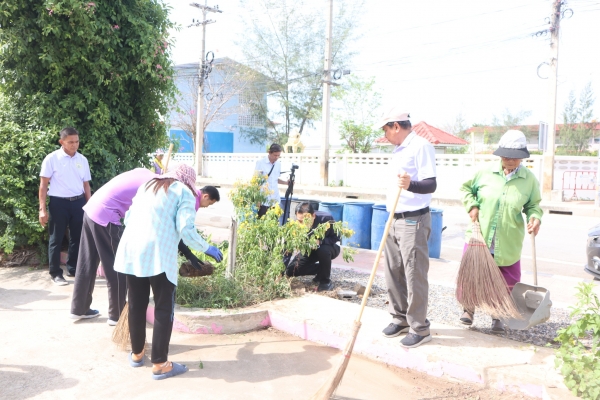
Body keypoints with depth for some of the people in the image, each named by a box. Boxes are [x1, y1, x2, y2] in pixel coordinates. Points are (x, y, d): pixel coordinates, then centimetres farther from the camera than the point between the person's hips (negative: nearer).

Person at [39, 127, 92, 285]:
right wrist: (42, 209, -9)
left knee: (77, 237, 12)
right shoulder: (52, 158, -6)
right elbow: (43, 184, -4)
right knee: (56, 239, 5)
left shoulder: (82, 160, 6)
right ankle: (55, 273, 16)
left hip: (78, 202, 4)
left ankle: (73, 268, 27)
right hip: (58, 202, -4)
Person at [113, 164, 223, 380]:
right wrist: (207, 249, 5)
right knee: (164, 308, 4)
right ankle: (160, 364, 9)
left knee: (136, 305, 18)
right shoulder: (184, 192, 5)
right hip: (158, 253, -6)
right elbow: (186, 229, -7)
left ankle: (137, 353, 33)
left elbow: (128, 217, 23)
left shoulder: (147, 185, 24)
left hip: (131, 250, 7)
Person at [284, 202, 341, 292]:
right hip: (309, 250, 4)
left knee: (323, 250, -39)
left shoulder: (326, 218, -34)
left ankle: (326, 281, -15)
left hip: (330, 247, -3)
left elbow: (336, 237, -20)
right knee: (290, 271, -8)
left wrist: (320, 241, -40)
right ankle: (322, 270, 13)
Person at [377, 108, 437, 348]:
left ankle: (419, 328, 9)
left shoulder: (421, 146, -12)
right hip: (394, 221, 9)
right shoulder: (399, 150, 16)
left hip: (413, 222, -9)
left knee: (414, 276, -3)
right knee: (393, 274, 13)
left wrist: (410, 184, -39)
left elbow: (430, 184, -20)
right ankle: (400, 318, 27)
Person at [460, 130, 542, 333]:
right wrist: (471, 206, -7)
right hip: (479, 236, 0)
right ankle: (469, 308, 31)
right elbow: (466, 189, 9)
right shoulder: (485, 171, -5)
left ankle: (497, 315, 31)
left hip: (509, 242, 1)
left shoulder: (529, 179, -3)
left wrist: (535, 217, -13)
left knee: (507, 281, 10)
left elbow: (533, 205, 8)